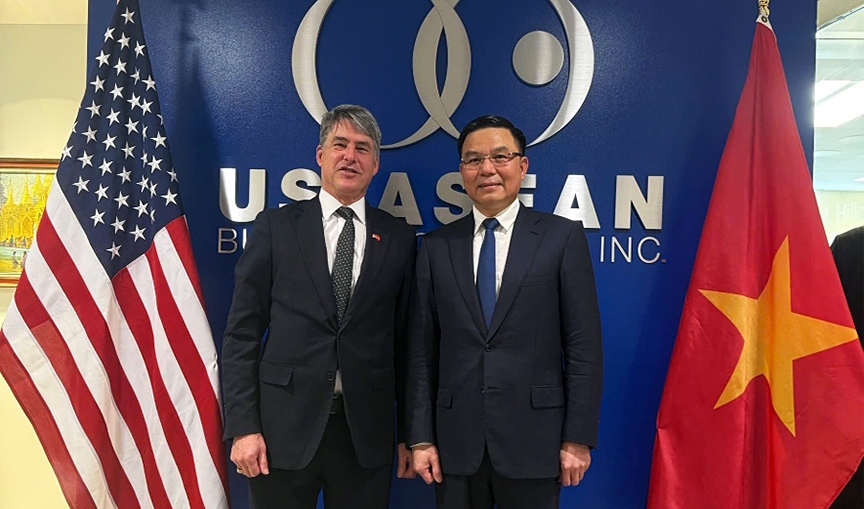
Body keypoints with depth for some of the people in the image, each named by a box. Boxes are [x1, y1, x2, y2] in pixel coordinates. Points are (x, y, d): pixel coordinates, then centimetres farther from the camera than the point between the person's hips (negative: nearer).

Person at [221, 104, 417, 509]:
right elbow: (242, 334, -1)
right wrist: (243, 426, -7)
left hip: (367, 430, 2)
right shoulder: (275, 226, 1)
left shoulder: (399, 238, 4)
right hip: (283, 427, -1)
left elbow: (405, 341, 5)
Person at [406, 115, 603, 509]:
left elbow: (584, 346, -3)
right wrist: (421, 437, 2)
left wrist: (578, 438, -5)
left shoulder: (562, 237, -2)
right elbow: (422, 350, 4)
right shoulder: (436, 247, 4)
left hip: (533, 438, -1)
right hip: (455, 442, 2)